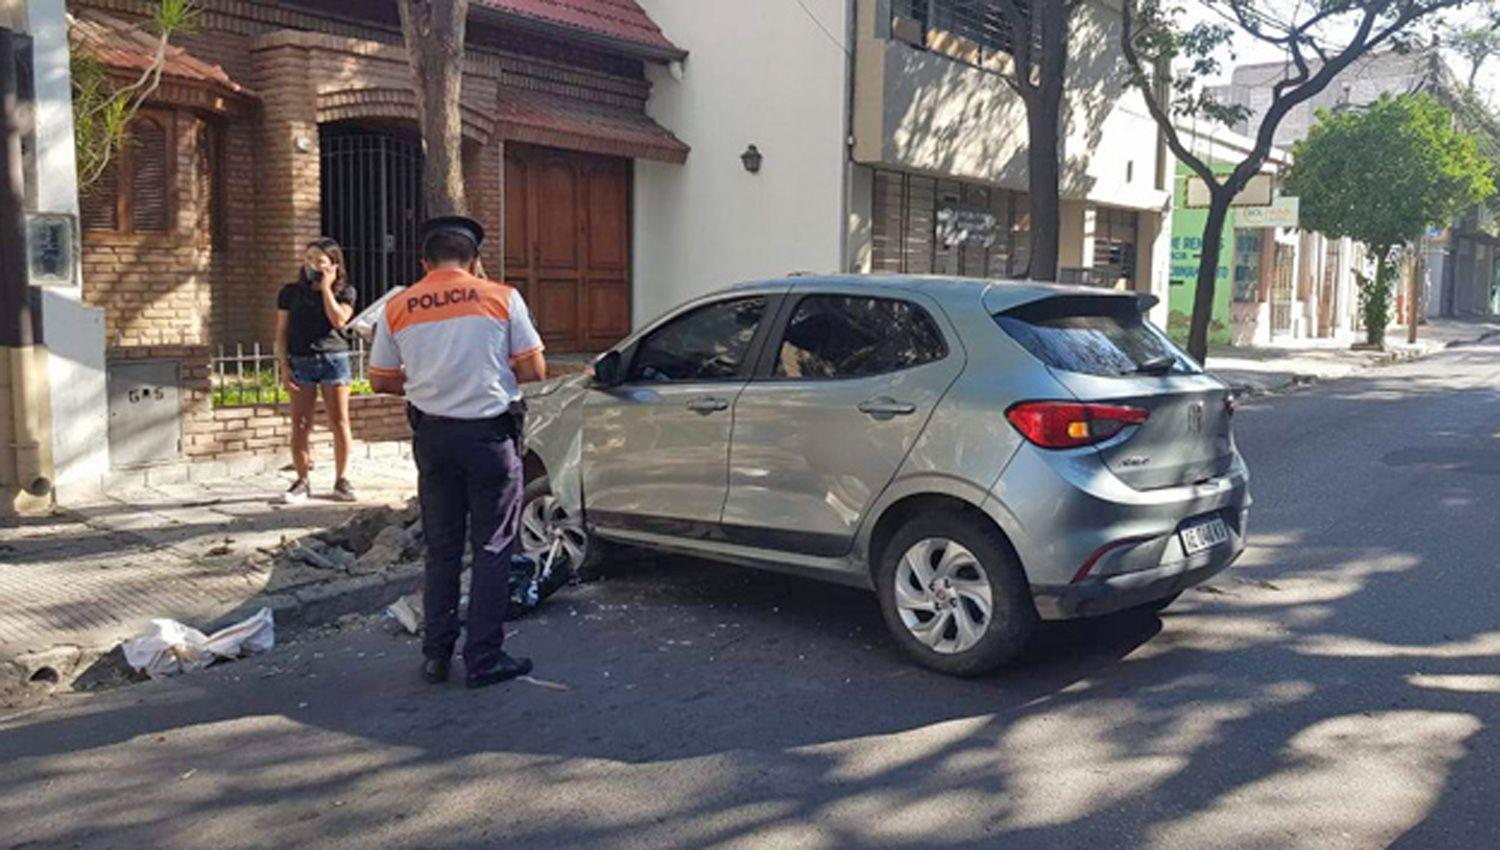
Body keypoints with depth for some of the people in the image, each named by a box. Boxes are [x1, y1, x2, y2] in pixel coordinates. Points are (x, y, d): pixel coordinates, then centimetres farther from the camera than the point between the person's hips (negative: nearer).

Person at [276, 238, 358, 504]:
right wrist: (284, 366, -1)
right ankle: (302, 481, 9)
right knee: (300, 424, 0)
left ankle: (341, 479, 11)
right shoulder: (291, 292, 8)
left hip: (333, 359, -1)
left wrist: (326, 289, -8)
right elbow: (281, 333, 7)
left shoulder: (344, 292, 5)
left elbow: (339, 320, -13)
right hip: (300, 362, 1)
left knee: (339, 423, 0)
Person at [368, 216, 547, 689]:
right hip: (490, 434, -3)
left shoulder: (397, 308, 2)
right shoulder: (502, 298, -5)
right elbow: (534, 371, -4)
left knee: (441, 550, 15)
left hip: (432, 434, 3)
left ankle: (436, 655, 20)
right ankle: (483, 659, 8)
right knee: (492, 550, 6)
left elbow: (381, 380, 8)